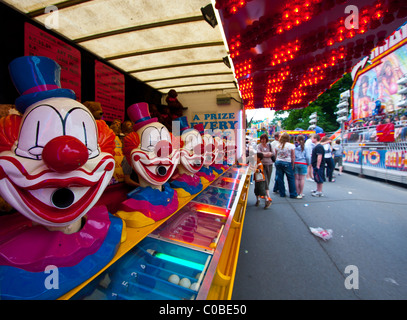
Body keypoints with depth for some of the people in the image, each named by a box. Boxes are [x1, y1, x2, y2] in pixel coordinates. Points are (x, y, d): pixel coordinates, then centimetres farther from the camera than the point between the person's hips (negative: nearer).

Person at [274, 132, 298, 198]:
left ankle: (282, 193, 16)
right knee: (291, 179, 7)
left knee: (280, 179, 9)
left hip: (278, 162, 3)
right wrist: (293, 165, 5)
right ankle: (293, 194, 13)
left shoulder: (277, 146, 2)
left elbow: (276, 156, 7)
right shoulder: (291, 146, -5)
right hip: (287, 163, -3)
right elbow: (293, 157, -3)